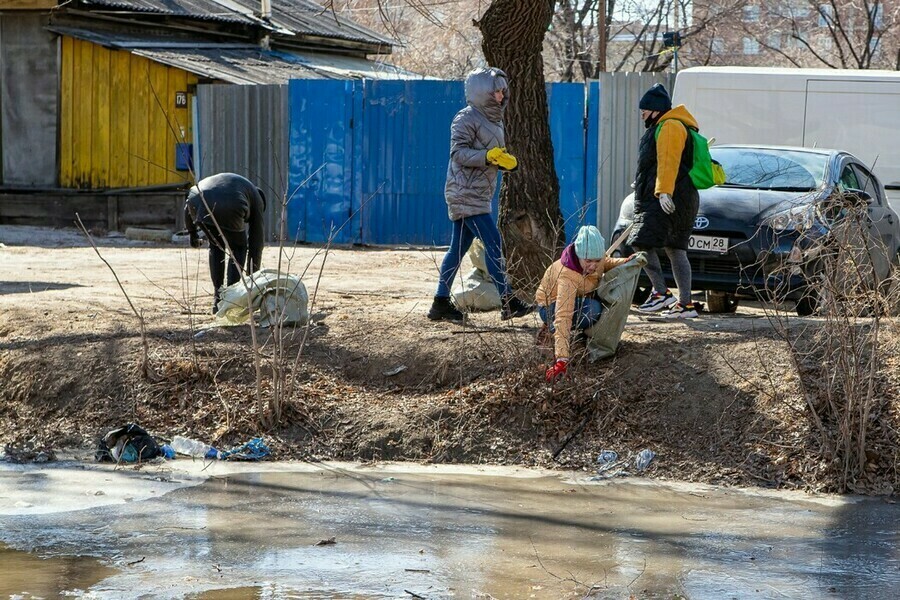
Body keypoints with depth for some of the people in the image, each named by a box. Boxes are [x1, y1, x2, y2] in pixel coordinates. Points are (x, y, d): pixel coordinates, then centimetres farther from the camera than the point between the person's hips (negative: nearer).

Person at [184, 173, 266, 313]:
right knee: (238, 247, 24)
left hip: (198, 206, 4)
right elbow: (255, 243, 29)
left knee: (216, 246, 29)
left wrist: (192, 233, 38)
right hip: (228, 209, -4)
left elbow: (190, 200, 33)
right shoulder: (256, 200, 31)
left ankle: (217, 300, 25)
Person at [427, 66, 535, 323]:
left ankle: (441, 303, 13)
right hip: (465, 193, -9)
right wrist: (488, 156, -28)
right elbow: (458, 152, -19)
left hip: (479, 194, 9)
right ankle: (508, 302, -15)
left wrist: (506, 161, 4)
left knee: (458, 248, 10)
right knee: (492, 242, -13)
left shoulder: (494, 119, 18)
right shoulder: (467, 119, -11)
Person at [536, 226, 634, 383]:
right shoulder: (567, 275, -40)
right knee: (593, 310, -34)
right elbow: (563, 316, -47)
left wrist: (624, 262, -13)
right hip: (550, 306, -8)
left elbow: (605, 263, 9)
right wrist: (562, 359, -56)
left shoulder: (597, 255, -19)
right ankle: (552, 329, -11)